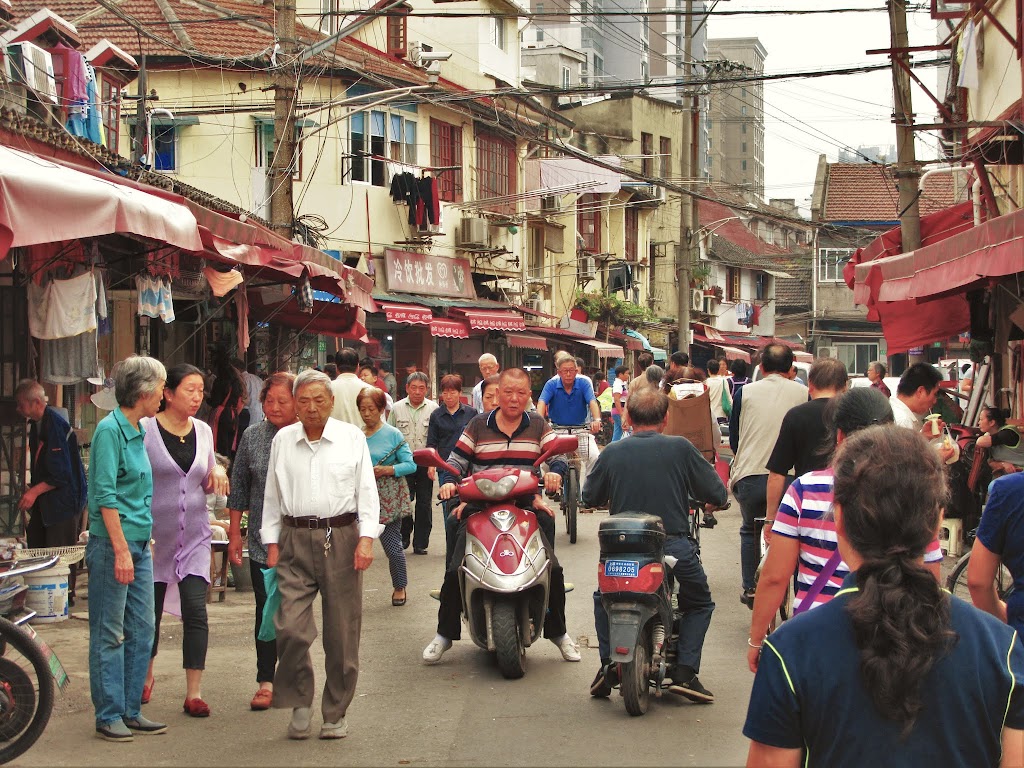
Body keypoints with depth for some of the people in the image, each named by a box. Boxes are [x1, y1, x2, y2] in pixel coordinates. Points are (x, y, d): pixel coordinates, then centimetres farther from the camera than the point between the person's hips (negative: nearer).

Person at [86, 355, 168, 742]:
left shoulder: (136, 431, 14)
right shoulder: (109, 430, -12)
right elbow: (105, 496, -17)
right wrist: (121, 550, -21)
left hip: (140, 543, 9)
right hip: (113, 544, -9)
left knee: (142, 630, 10)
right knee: (110, 634, -1)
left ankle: (130, 710, 17)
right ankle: (109, 716, 5)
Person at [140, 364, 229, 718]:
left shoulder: (203, 431, 8)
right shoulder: (145, 429, -7)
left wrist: (217, 472, -4)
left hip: (195, 534, 3)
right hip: (155, 533, -3)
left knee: (195, 610, -7)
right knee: (150, 611, 8)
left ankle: (194, 693, -3)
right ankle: (146, 676, 33)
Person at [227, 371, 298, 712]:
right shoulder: (252, 437, 5)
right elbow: (239, 489, 10)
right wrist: (235, 533, 7)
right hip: (263, 540, 1)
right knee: (266, 610, 0)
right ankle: (266, 681, 6)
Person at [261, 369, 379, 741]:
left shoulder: (352, 437, 6)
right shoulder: (282, 441, 11)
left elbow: (367, 491, 4)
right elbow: (272, 495, 15)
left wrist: (366, 538, -6)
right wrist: (272, 543, 10)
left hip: (341, 537, -1)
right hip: (295, 540, 1)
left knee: (342, 631, 1)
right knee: (290, 627, -11)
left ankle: (335, 714, 13)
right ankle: (299, 704, 8)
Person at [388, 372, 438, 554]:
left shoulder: (433, 408, 3)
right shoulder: (397, 408, 6)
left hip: (425, 464, 0)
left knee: (424, 504, 3)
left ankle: (421, 543, 11)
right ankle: (403, 537, 16)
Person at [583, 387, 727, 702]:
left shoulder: (612, 453, -1)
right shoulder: (681, 448, -5)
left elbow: (589, 497, 12)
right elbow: (717, 494, -1)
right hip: (673, 544, -1)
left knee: (603, 599, 29)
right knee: (700, 604, 22)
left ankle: (608, 664, 14)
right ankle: (684, 671, 6)